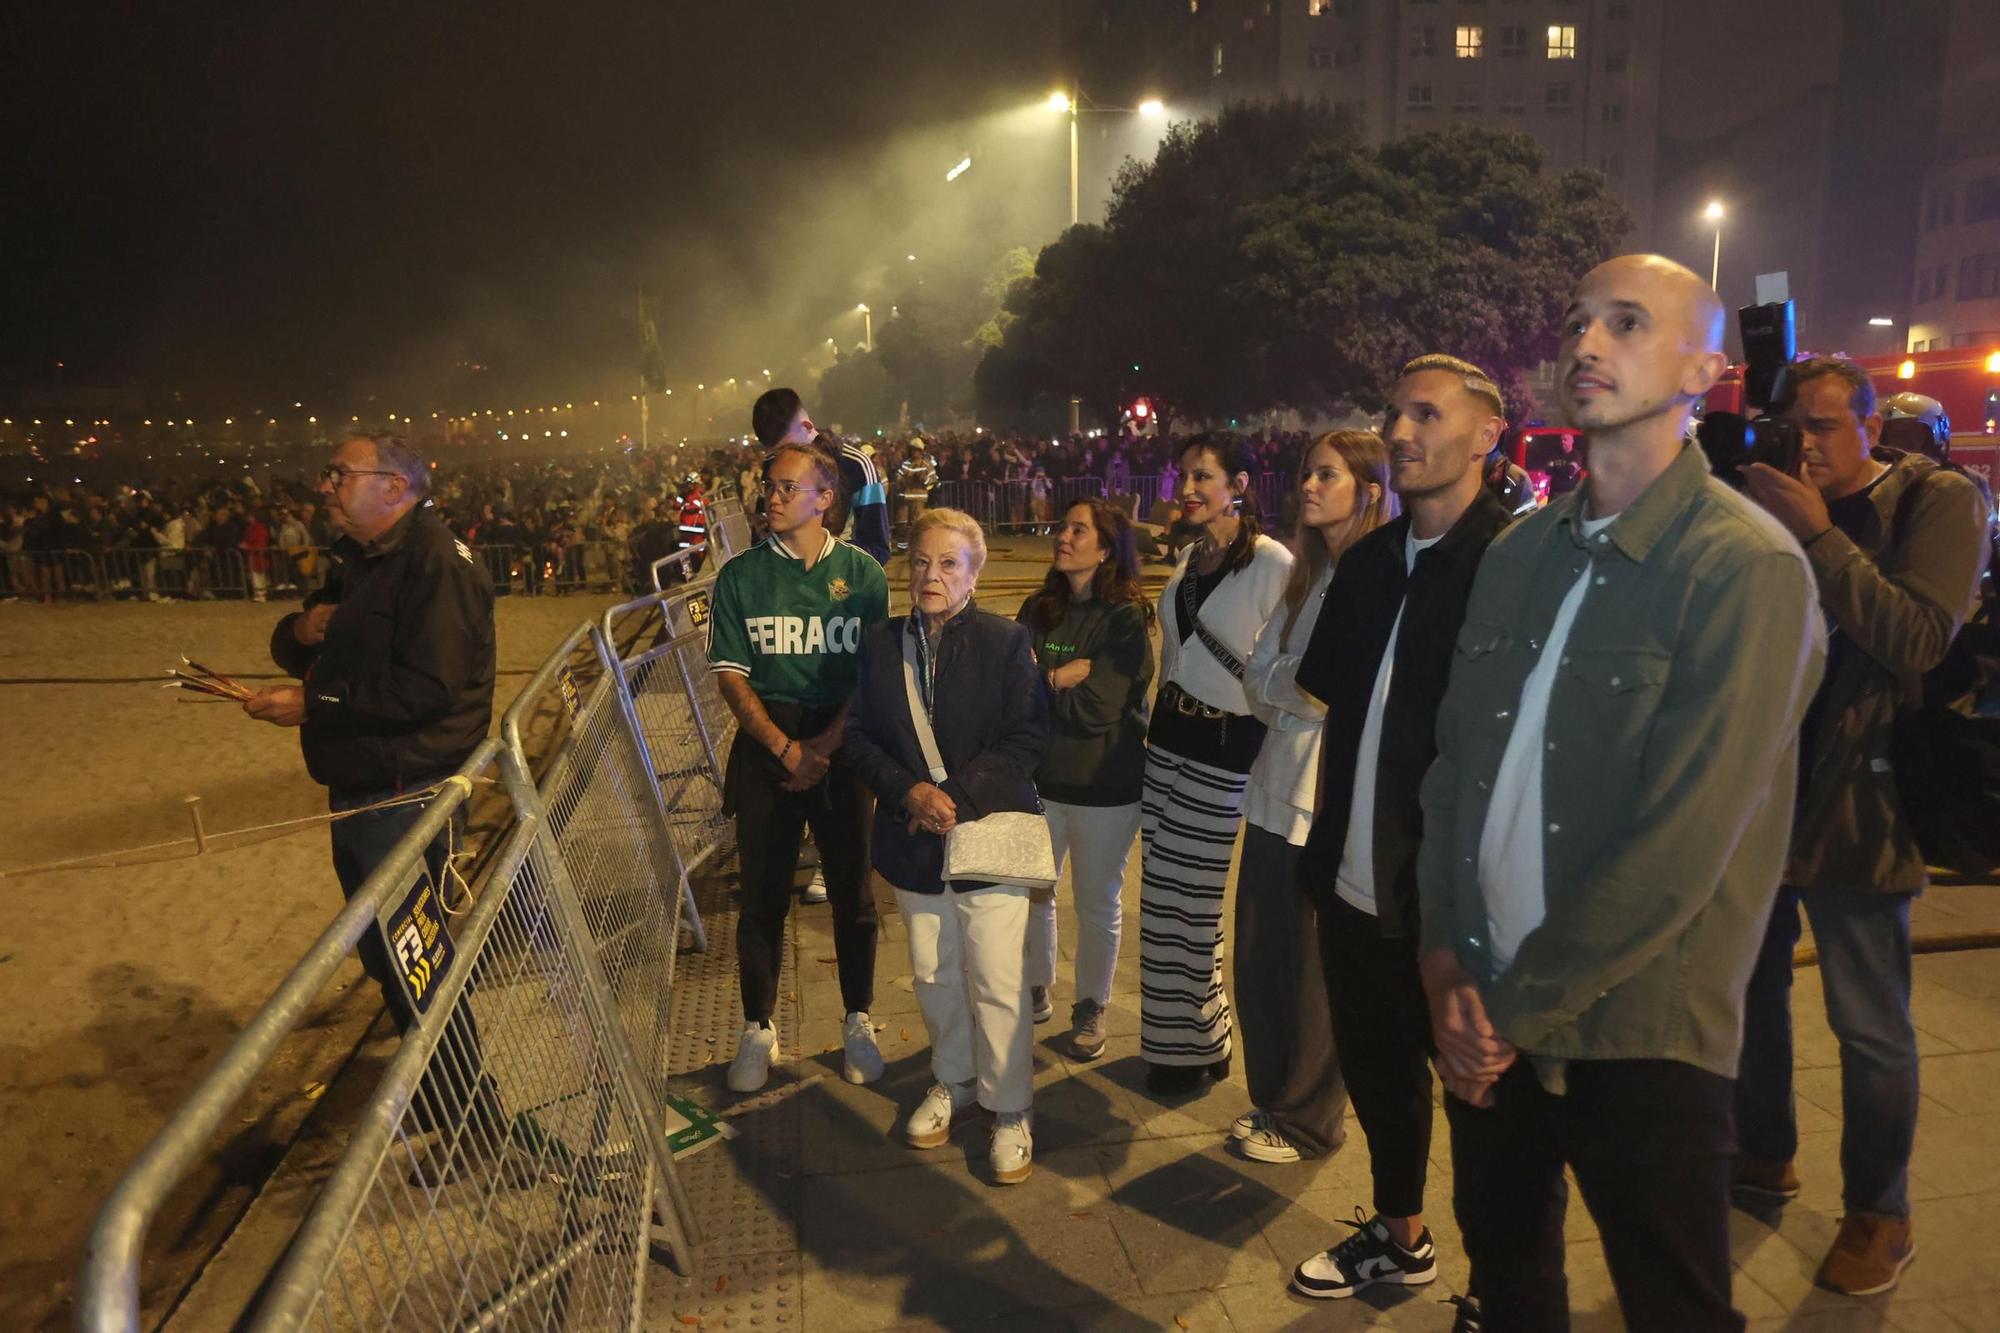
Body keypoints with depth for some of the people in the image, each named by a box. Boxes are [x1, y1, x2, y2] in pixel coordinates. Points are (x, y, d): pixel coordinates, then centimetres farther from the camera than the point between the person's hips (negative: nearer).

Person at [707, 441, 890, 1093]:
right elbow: (731, 674, -1)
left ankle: (858, 1023, 24)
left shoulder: (862, 573, 1)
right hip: (765, 746, 0)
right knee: (763, 894, 5)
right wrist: (785, 748, -11)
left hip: (844, 747, 0)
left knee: (853, 891, 7)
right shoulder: (740, 576, 2)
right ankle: (758, 1031, 21)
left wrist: (825, 746, -11)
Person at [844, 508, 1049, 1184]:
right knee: (933, 975, 17)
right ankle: (953, 1082, 38)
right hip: (913, 840, 4)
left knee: (997, 983, 0)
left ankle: (1011, 1109, 19)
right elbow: (861, 736, 5)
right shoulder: (881, 645, 4)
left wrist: (958, 796, -17)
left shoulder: (1005, 642, -6)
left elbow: (1025, 737, -10)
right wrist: (910, 792, -12)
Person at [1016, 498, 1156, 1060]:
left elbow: (1098, 707, -19)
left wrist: (1037, 678, -11)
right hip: (1039, 775, 4)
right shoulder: (1037, 609, 4)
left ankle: (1091, 1007, 29)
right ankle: (1036, 993, 34)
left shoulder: (1126, 618, -10)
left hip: (1104, 786, -4)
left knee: (1097, 904, 11)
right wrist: (1061, 678, -15)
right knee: (1030, 893, 12)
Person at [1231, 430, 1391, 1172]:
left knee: (1315, 974, 8)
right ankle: (1273, 1101, 33)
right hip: (1278, 794, 7)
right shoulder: (1308, 575, 13)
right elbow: (1259, 672, 8)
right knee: (1259, 960, 14)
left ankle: (1307, 1121, 27)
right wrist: (1308, 693, -8)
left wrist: (1285, 686, -7)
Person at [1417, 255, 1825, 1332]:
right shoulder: (1519, 551, 7)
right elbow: (1454, 760, 6)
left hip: (1635, 1033, -5)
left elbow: (1682, 840, -19)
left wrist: (1523, 1006, -14)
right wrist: (1445, 956, -4)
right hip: (1488, 1016, 5)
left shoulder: (1747, 567, -14)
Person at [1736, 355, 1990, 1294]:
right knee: (1750, 988, 16)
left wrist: (1818, 536, -22)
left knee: (1869, 1027, 6)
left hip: (1855, 804, -5)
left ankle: (1879, 1214, 24)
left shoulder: (1937, 502, -6)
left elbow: (1920, 642, -18)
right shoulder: (1775, 503, 8)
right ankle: (1762, 1156, 35)